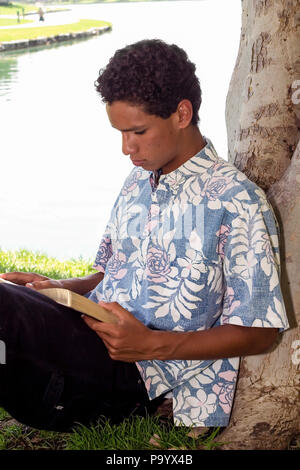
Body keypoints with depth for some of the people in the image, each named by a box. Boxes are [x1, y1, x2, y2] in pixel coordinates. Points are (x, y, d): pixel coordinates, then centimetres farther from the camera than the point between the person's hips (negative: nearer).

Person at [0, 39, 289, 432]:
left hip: (131, 380, -7)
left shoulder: (237, 203, -7)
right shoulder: (137, 184, 17)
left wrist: (153, 344, -16)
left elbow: (261, 333, -6)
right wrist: (63, 288, 5)